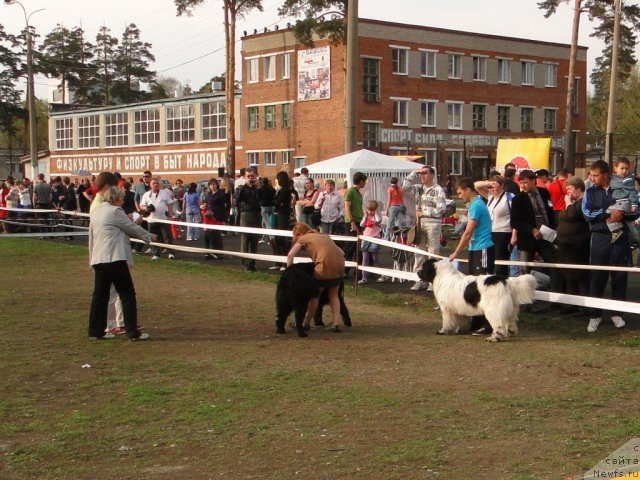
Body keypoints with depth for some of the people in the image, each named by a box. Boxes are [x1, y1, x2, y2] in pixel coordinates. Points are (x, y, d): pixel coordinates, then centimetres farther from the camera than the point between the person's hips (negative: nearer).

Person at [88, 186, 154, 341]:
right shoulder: (115, 211, -7)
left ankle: (96, 331, 14)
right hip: (114, 259, -8)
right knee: (127, 294, -2)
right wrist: (149, 236, 14)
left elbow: (91, 238, 21)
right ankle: (132, 332, -3)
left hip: (98, 260, 8)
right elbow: (133, 228, 0)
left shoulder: (95, 213, 17)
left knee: (100, 295, 12)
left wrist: (92, 257, 27)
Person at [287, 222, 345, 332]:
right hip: (340, 265, 6)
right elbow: (340, 251, 26)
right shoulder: (324, 236, 30)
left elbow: (290, 255, 0)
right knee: (333, 295, 21)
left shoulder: (303, 239, 13)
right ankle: (335, 324, 13)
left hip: (325, 266, -5)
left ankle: (306, 323, 22)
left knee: (314, 295, 13)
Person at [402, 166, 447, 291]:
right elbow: (405, 186, 5)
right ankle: (420, 279, 15)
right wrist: (414, 173, 0)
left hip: (433, 224, -7)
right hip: (419, 224, 7)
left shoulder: (438, 190, -7)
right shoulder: (419, 188, 11)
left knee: (433, 253, -4)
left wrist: (424, 213, -12)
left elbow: (441, 209, -13)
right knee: (419, 252, 9)